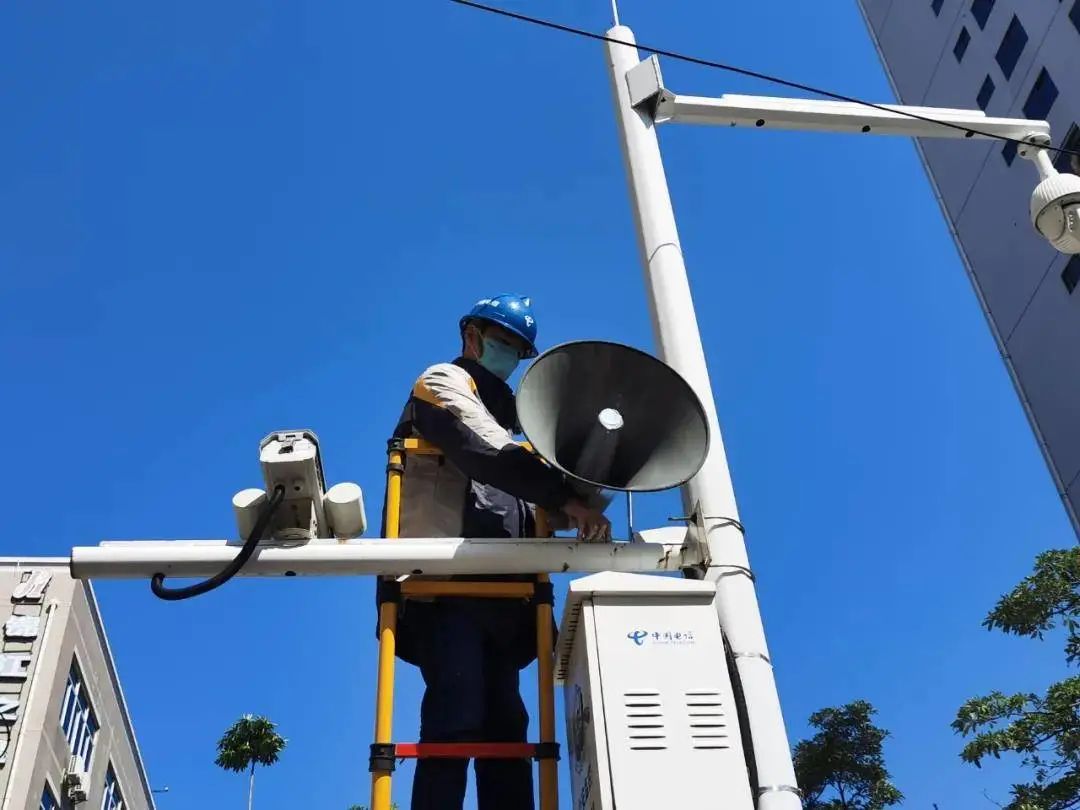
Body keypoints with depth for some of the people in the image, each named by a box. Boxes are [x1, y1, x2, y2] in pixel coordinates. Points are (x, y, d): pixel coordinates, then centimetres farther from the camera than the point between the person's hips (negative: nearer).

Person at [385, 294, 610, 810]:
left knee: (504, 724, -1)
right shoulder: (445, 383, 10)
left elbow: (527, 504, 23)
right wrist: (565, 498, -22)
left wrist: (576, 505, 4)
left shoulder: (499, 413, 35)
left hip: (496, 591, 8)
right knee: (457, 718, -20)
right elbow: (487, 452, -12)